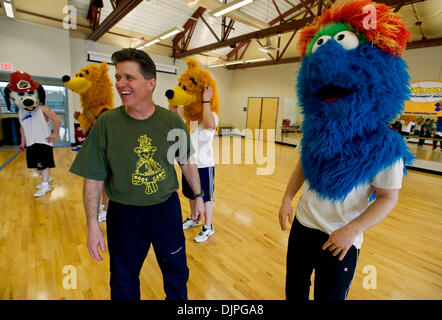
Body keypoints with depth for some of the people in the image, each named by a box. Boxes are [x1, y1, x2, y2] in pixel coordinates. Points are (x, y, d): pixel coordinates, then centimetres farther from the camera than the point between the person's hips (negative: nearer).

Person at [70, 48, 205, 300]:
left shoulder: (173, 121, -9)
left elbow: (188, 163, 3)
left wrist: (198, 196, 7)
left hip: (167, 209, 1)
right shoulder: (106, 123, -12)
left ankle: (178, 298, 51)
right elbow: (94, 179, -6)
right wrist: (93, 225, -6)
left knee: (177, 272, 21)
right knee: (124, 281, 21)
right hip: (124, 215, 0)